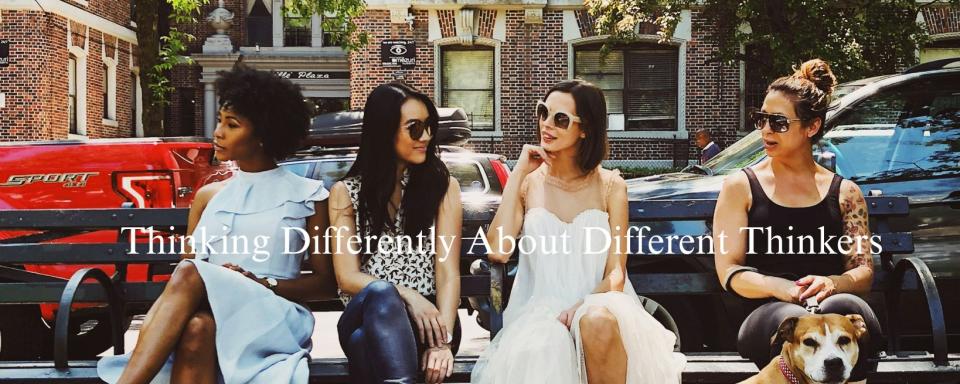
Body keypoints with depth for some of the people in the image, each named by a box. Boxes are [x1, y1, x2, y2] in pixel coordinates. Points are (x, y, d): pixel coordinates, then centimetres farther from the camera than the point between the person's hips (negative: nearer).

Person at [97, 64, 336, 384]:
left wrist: (263, 283, -9)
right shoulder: (208, 196, 22)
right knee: (195, 327, -38)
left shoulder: (306, 195, 11)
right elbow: (182, 287, 19)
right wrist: (217, 279, -6)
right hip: (211, 312, 3)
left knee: (190, 274, -34)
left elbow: (326, 283, 9)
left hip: (273, 319, -3)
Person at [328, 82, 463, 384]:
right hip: (366, 318, 0)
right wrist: (405, 295, -20)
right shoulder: (346, 193, 10)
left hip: (428, 317, 0)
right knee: (380, 294, -38)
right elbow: (348, 277, 1)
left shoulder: (443, 186, 10)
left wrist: (443, 340, -19)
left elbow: (448, 272, 0)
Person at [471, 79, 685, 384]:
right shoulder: (528, 183, 8)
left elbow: (615, 274, 2)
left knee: (598, 322, -37)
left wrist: (584, 306, -20)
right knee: (538, 355, -37)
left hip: (597, 304, 1)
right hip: (538, 310, -1)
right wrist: (518, 173, -5)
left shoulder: (610, 186, 6)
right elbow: (498, 251, -9)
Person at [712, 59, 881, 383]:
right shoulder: (740, 187, 14)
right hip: (765, 315, -1)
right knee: (795, 320, -38)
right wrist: (784, 288, -14)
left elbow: (864, 273, 11)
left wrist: (830, 283, -14)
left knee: (843, 308, -36)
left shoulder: (845, 193, 18)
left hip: (837, 301, 2)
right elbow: (728, 272, 6)